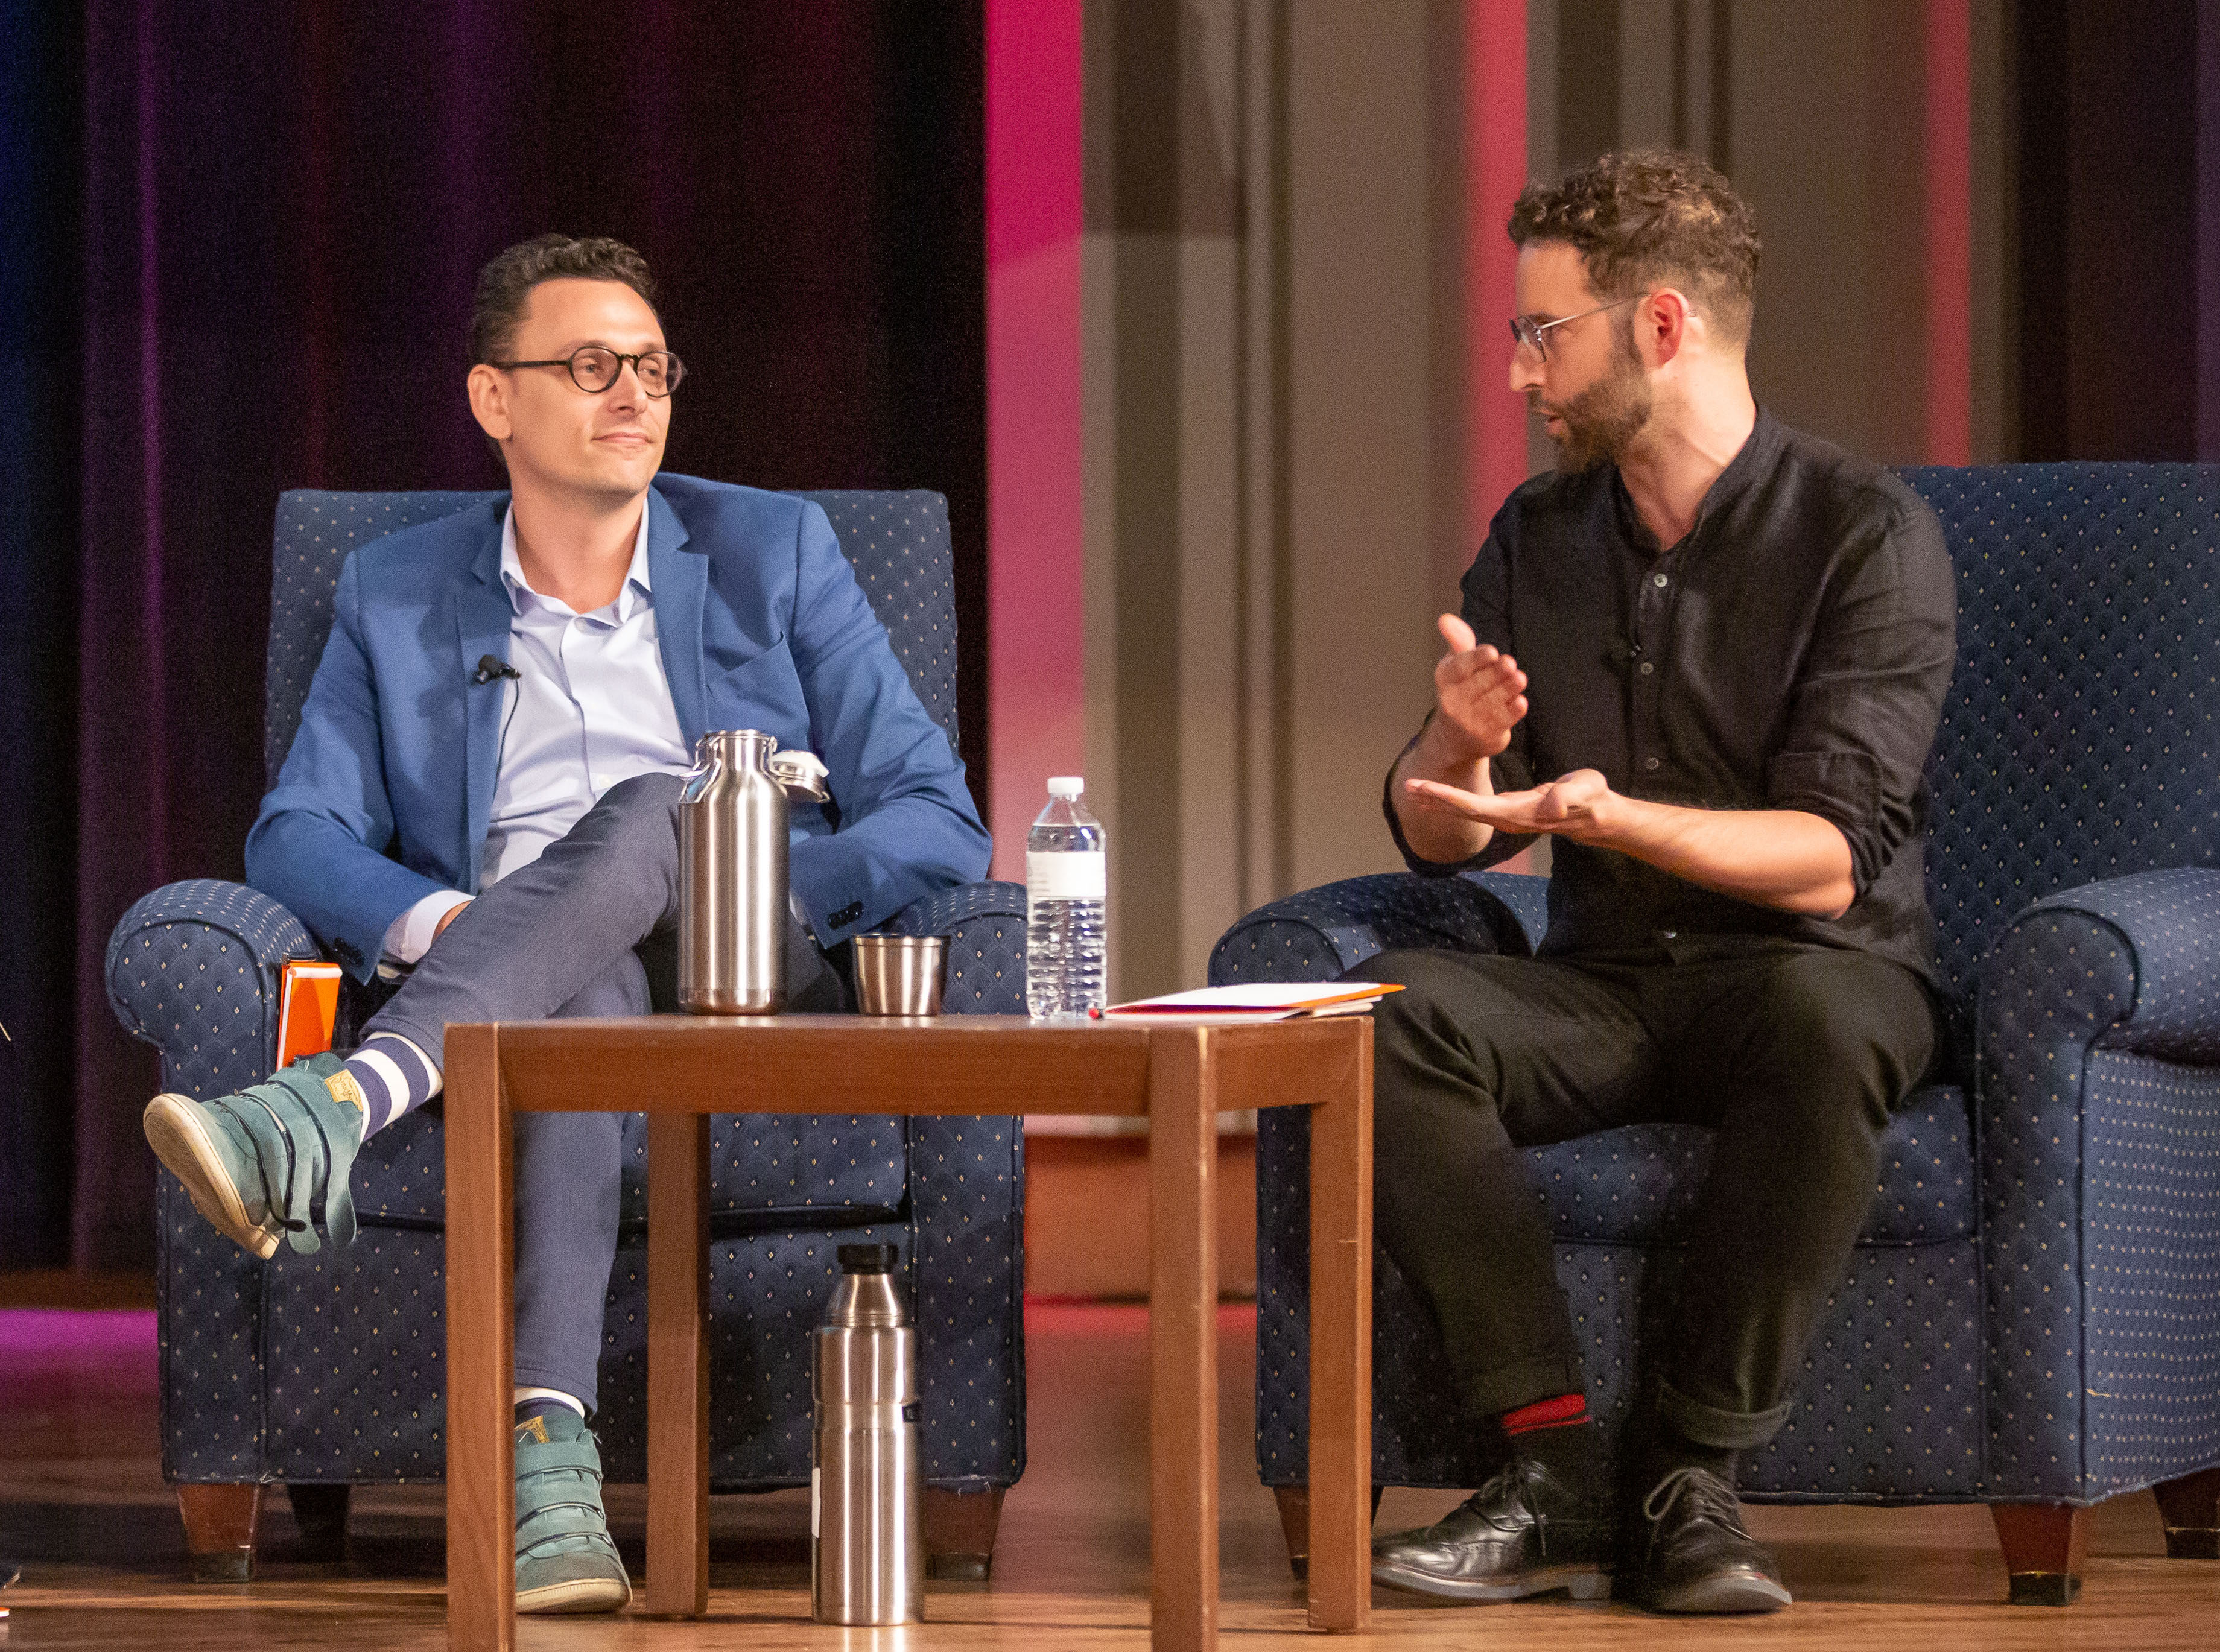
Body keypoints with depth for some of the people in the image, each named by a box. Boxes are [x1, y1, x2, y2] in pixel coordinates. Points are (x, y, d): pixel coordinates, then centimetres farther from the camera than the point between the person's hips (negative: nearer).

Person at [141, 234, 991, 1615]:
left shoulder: (777, 555, 14)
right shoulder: (397, 597, 17)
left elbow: (938, 824, 7)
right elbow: (298, 837, 6)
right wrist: (435, 921, -16)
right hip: (514, 998, 0)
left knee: (642, 817, -35)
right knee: (583, 988, -40)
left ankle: (329, 1111, -58)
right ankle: (548, 1466, -58)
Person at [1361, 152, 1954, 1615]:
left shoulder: (1867, 534, -8)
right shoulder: (1539, 538, 9)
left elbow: (1832, 861, -18)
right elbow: (1436, 837, 11)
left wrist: (1609, 817, -34)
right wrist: (1461, 743, -13)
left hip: (1813, 971, -4)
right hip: (1607, 987, 4)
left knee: (1822, 1022, -39)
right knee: (1390, 1017, -26)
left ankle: (1690, 1482, -30)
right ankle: (1553, 1475, -29)